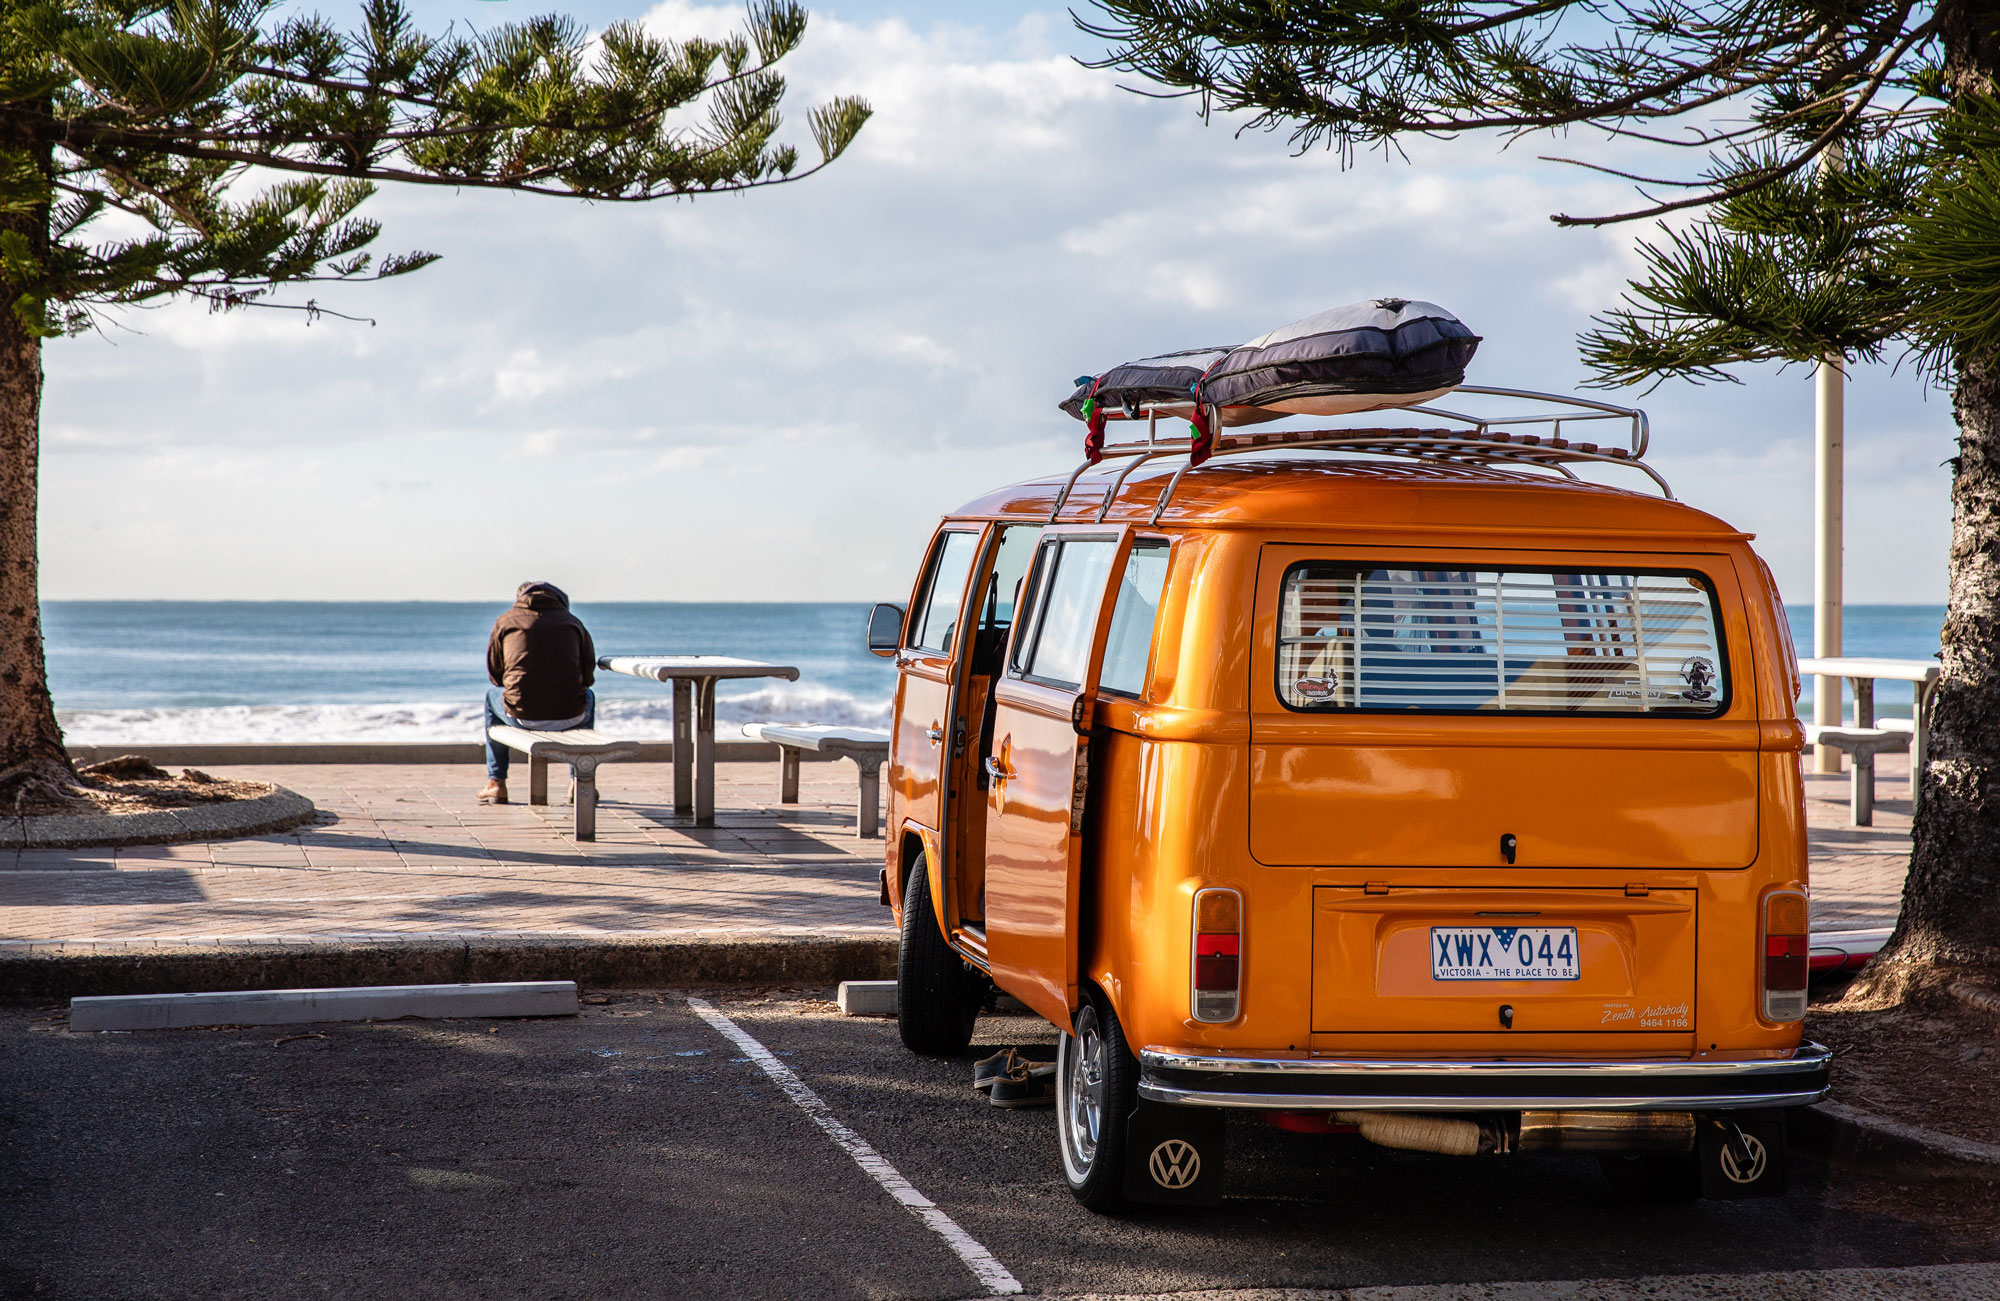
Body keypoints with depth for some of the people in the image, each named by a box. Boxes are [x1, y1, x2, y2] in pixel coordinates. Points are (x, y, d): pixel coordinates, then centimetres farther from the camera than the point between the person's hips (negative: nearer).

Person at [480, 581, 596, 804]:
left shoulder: (505, 622, 9)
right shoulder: (573, 622, 13)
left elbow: (494, 674, 16)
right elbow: (588, 675, 15)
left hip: (522, 717, -1)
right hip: (570, 717, 1)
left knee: (492, 695, 34)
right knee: (588, 696, 38)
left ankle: (496, 783, 34)